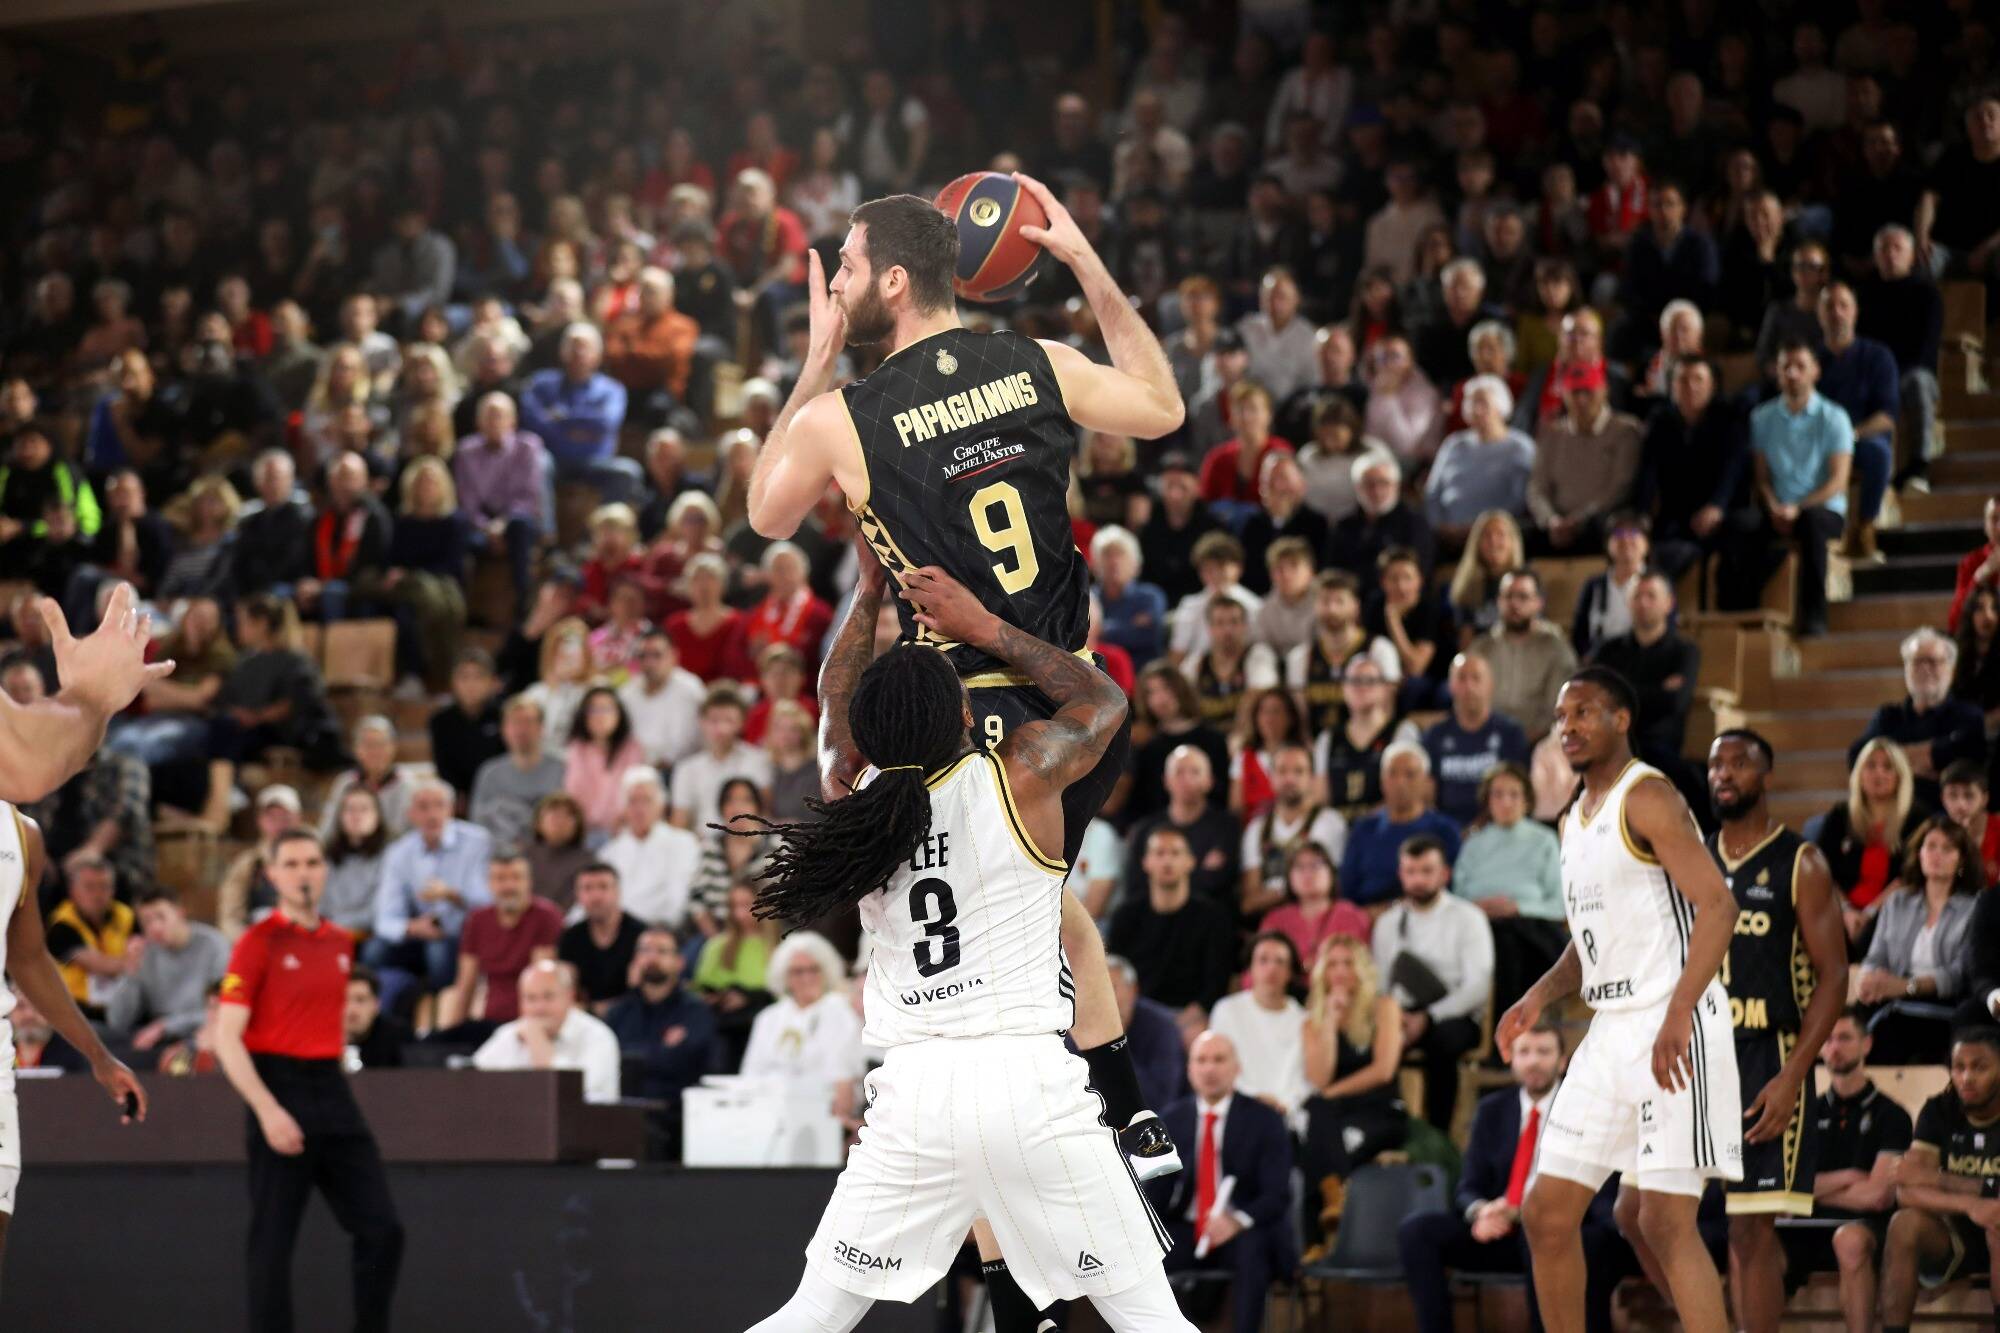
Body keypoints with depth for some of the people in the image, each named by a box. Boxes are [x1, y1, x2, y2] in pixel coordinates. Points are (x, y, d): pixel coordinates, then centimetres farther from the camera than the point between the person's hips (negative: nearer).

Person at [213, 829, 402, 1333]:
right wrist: (268, 1110, -21)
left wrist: (334, 1083, 17)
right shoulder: (259, 943, -7)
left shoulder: (339, 943, 12)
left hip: (332, 1091, 6)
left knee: (382, 1229, 2)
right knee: (273, 1240, -3)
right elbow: (227, 1038, -12)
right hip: (279, 1090, -6)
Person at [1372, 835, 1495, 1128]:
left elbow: (1477, 986, -6)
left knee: (1442, 1039, -39)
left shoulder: (1467, 918, 3)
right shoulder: (1388, 923, 18)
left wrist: (1428, 1018, -17)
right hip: (1402, 1015, 3)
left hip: (1457, 1018, -3)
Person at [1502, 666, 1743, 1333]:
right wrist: (1540, 996, 9)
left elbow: (1717, 905, -20)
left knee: (1665, 1221, -13)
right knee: (1546, 1213, 7)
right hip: (1608, 1030, 9)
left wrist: (1677, 1016, -30)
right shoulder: (1573, 820, 18)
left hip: (1675, 1032, -9)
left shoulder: (1647, 797, -10)